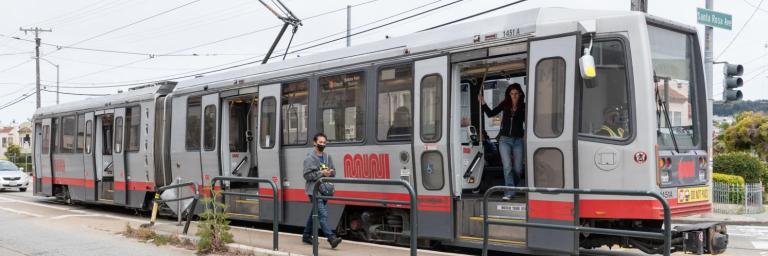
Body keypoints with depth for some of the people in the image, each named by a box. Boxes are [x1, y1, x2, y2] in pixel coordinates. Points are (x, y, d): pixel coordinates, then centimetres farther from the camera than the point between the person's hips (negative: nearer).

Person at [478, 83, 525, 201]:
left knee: (518, 169, 6)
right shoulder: (505, 105, 3)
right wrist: (483, 103, -2)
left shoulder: (523, 107, -1)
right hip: (505, 139, 0)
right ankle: (509, 193, -9)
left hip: (518, 140, 0)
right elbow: (490, 113, 8)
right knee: (507, 167, -10)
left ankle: (513, 185, 33)